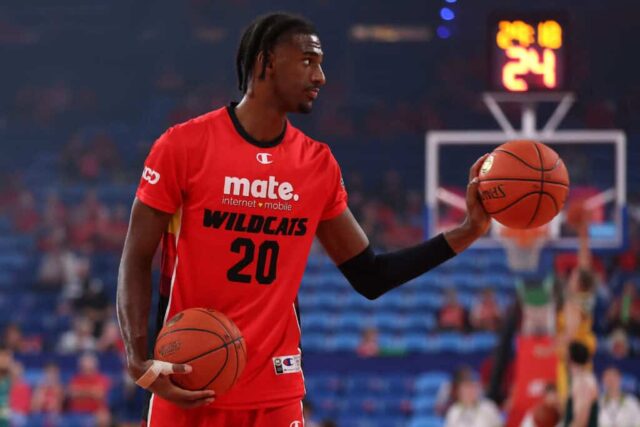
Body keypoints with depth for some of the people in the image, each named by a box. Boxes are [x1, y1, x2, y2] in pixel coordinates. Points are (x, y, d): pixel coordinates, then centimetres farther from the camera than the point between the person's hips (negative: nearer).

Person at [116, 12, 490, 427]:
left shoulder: (319, 164, 6)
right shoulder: (184, 146, -6)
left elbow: (370, 276, 11)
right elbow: (137, 261, -4)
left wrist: (468, 231, 3)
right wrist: (140, 362, -18)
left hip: (276, 392, 3)